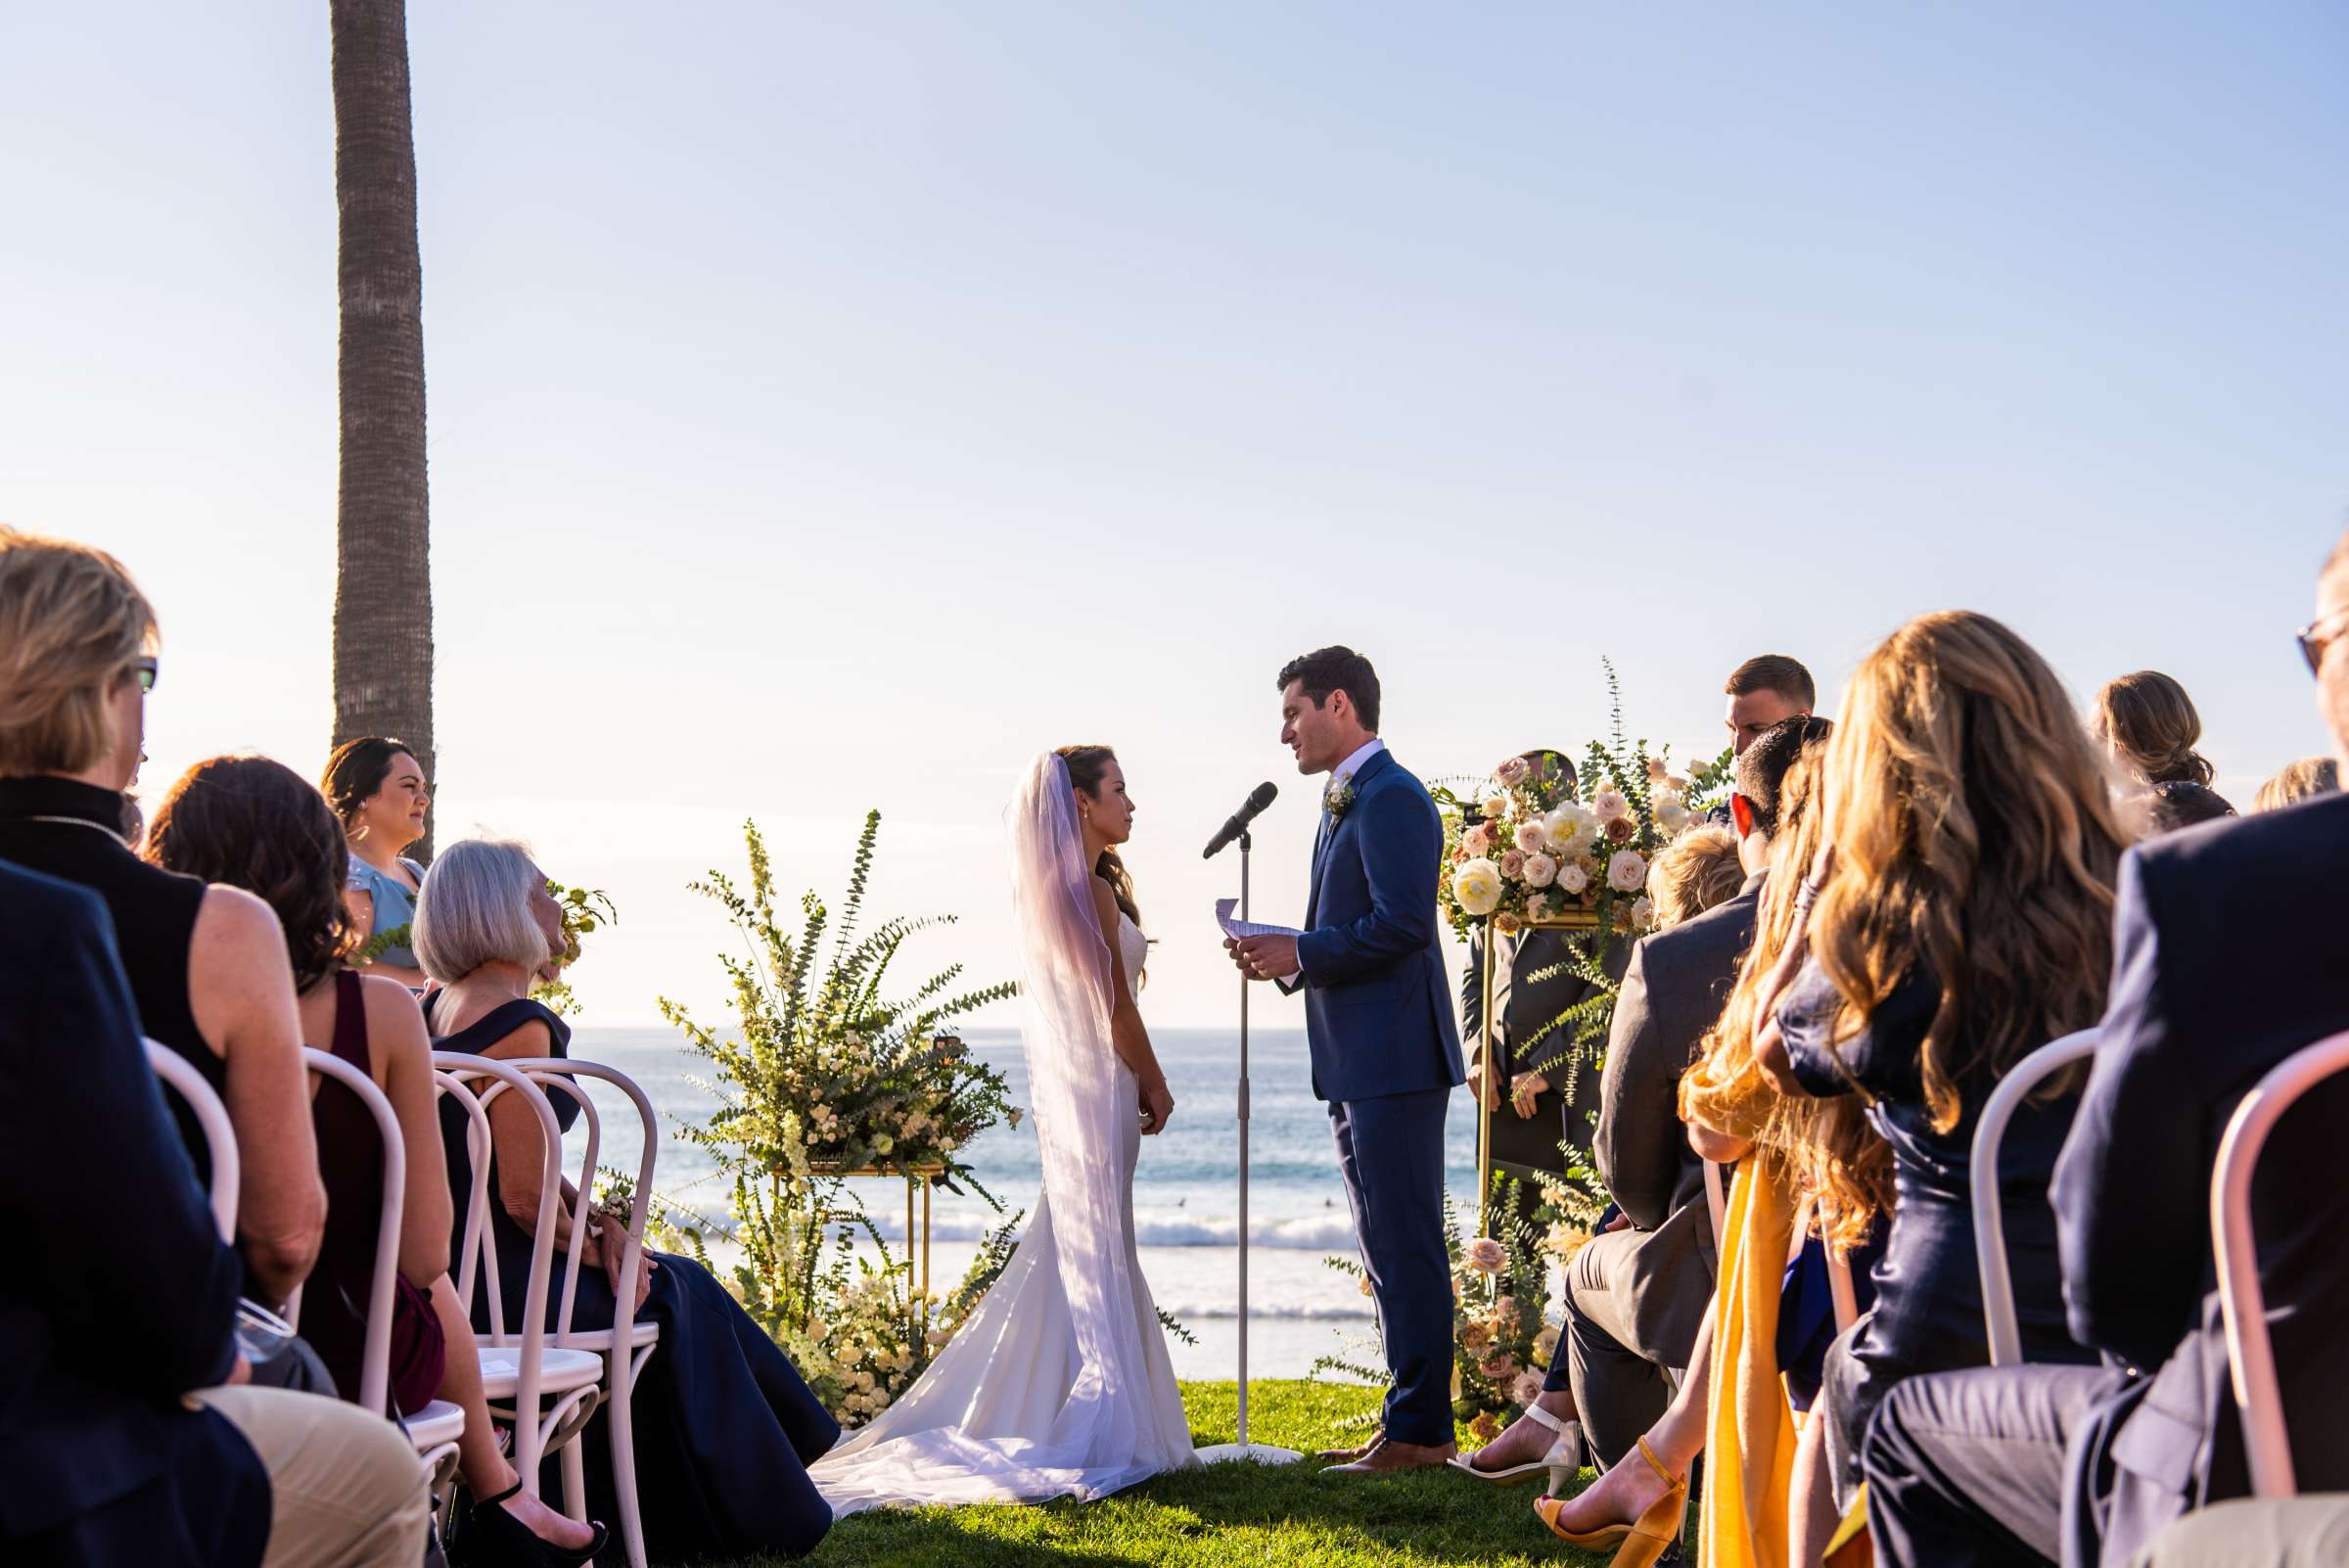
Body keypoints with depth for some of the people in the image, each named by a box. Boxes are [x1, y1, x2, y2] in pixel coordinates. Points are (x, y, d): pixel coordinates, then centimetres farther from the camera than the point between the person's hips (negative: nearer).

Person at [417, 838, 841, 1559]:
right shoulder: (520, 1025, -20)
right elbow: (525, 1195, -21)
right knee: (670, 1295, 13)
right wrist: (592, 1249, -4)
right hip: (499, 1277, -9)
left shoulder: (441, 1008, 11)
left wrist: (596, 1224, 5)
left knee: (676, 1279, 23)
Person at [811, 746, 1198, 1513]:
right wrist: (1155, 1086, -4)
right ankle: (1096, 1430, 4)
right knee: (1096, 1255, -3)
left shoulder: (1059, 887, 12)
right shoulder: (1092, 893, -18)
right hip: (1099, 1084, -9)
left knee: (1065, 1249, 15)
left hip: (1066, 1080, 9)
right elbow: (1117, 1010, -14)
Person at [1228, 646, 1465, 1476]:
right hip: (1356, 1063, 11)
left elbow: (1402, 924, -22)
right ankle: (1411, 1422, 20)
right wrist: (1282, 956, 6)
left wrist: (1299, 953, -15)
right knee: (1389, 1248, 13)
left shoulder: (1393, 799, -12)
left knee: (1405, 1247, -7)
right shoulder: (1345, 803, 20)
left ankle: (1420, 1429, -2)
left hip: (1395, 1060, -11)